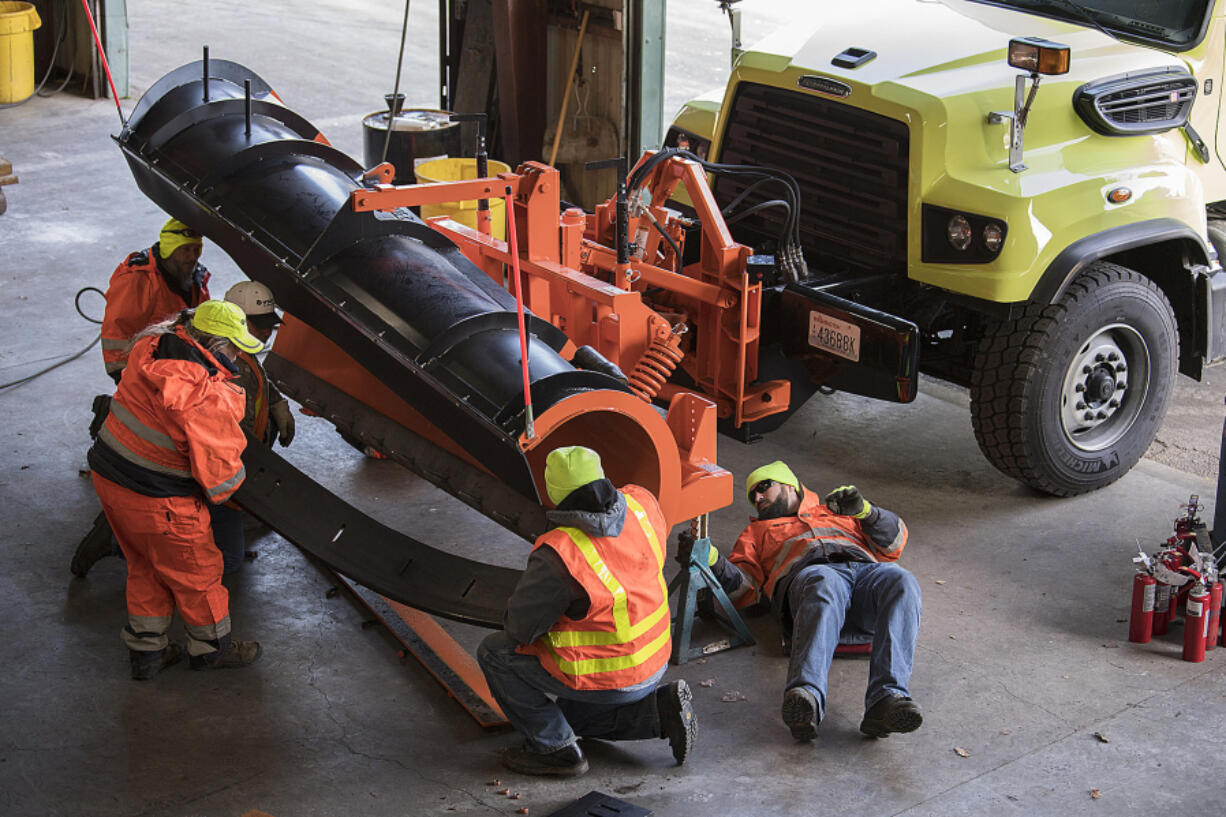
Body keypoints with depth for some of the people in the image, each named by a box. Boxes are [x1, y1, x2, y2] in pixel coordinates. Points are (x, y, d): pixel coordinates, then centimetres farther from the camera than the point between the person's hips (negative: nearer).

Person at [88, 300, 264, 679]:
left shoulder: (150, 348, -7)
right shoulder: (210, 398, -29)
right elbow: (219, 470, -22)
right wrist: (220, 491, 1)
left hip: (107, 476, 8)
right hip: (155, 501, -8)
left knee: (146, 567, 26)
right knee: (196, 572, 17)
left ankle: (145, 651, 39)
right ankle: (211, 647, 37)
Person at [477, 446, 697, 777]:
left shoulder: (560, 555, -30)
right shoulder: (642, 505, -11)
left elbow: (519, 629, -19)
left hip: (602, 679, -7)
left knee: (494, 652, 8)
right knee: (573, 715, 32)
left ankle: (554, 747, 7)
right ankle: (658, 708, 12)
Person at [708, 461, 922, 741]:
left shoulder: (835, 512, 41)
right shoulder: (756, 532, 39)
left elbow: (894, 542, 27)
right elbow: (743, 589, 20)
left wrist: (863, 510, 10)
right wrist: (711, 561, 1)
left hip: (867, 569, 2)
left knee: (901, 582, -35)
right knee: (826, 587, -41)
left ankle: (887, 699, -52)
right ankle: (806, 696, -64)